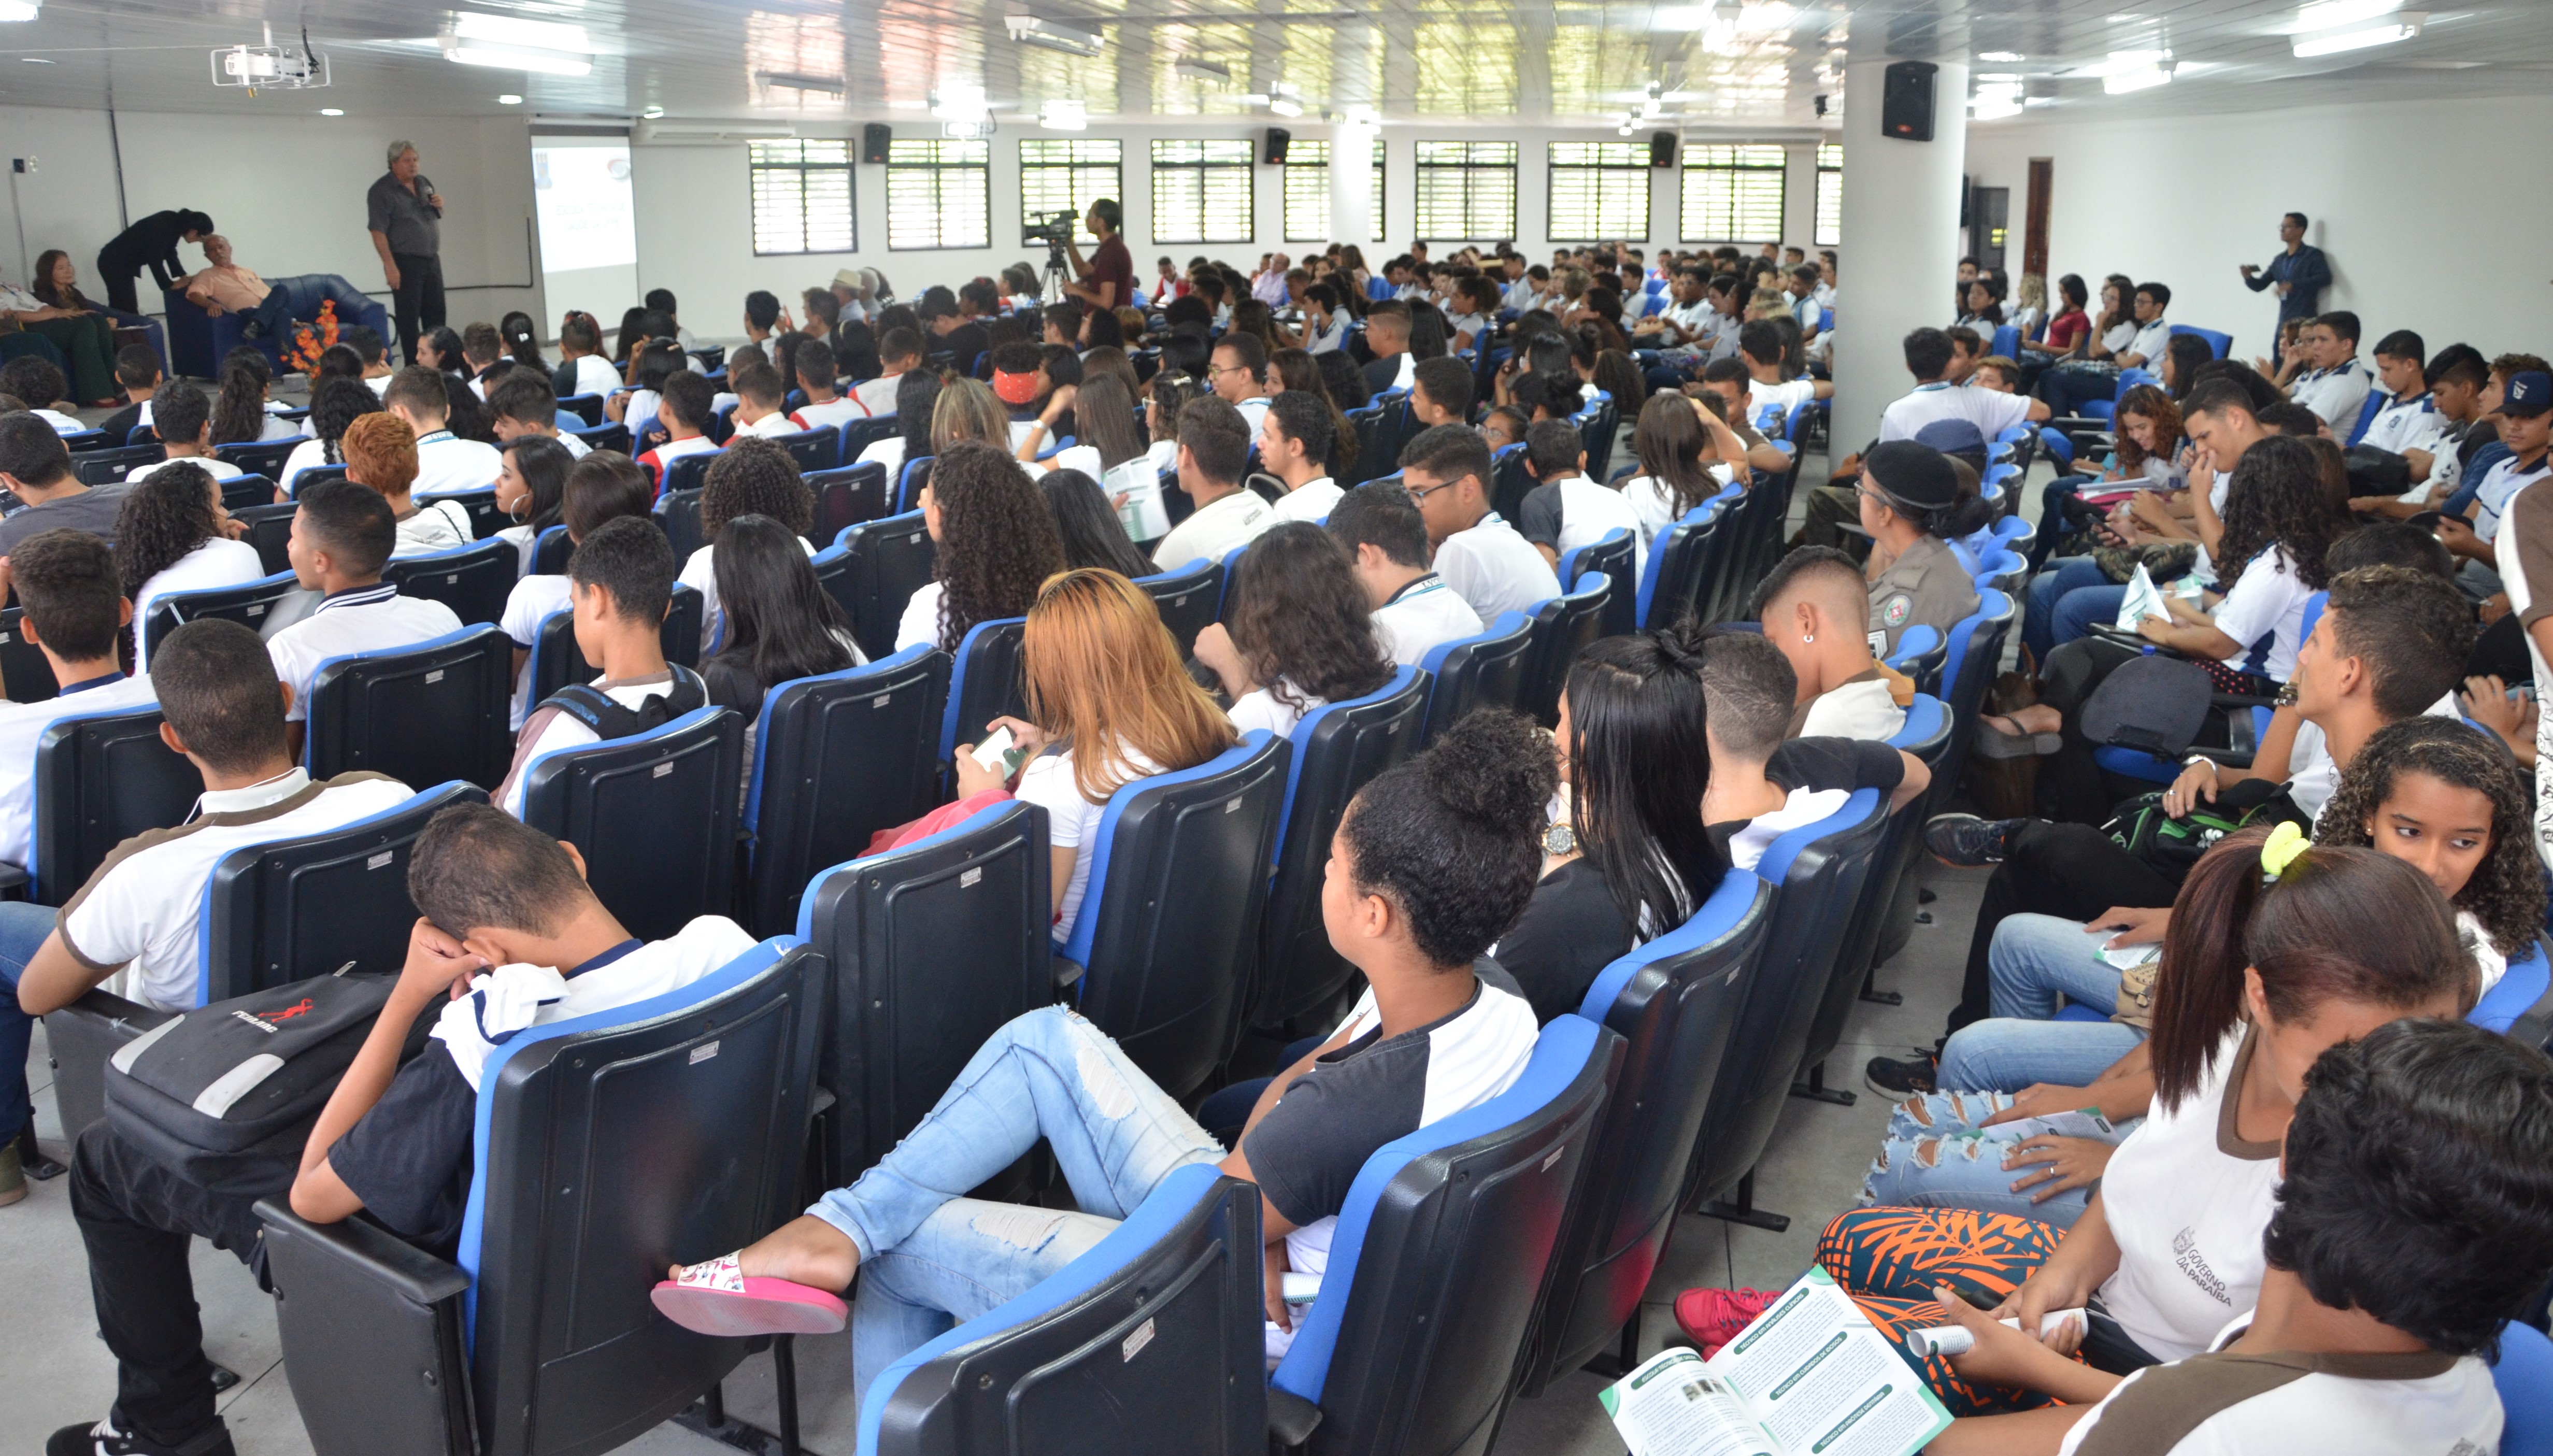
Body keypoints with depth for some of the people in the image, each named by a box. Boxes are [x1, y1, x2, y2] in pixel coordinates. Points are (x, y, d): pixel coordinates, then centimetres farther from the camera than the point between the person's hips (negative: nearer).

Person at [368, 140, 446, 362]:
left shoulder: (424, 184, 13)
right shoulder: (382, 191, -9)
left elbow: (435, 216, 27)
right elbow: (378, 231, -15)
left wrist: (440, 205, 3)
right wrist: (390, 266, -23)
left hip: (432, 260, 7)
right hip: (405, 263, -7)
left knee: (436, 316, 9)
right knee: (409, 319, -3)